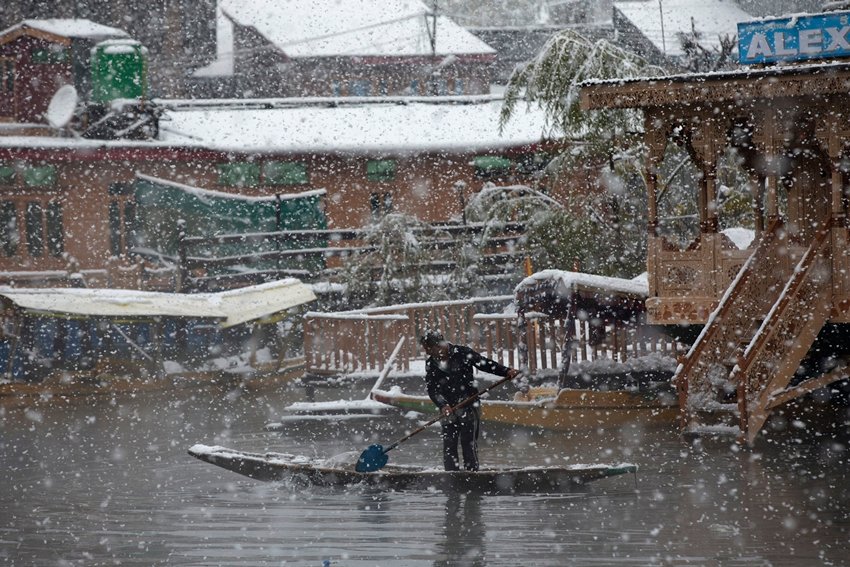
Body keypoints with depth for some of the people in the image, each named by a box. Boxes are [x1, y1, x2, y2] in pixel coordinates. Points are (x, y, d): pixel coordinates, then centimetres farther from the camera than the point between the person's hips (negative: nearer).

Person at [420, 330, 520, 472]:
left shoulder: (462, 353, -6)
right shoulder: (431, 363, 4)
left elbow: (485, 364, -1)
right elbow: (432, 389, -2)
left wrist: (506, 371, -11)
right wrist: (442, 405, -19)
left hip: (469, 406, -4)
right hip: (449, 409, 4)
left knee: (468, 443, -7)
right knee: (448, 445, 0)